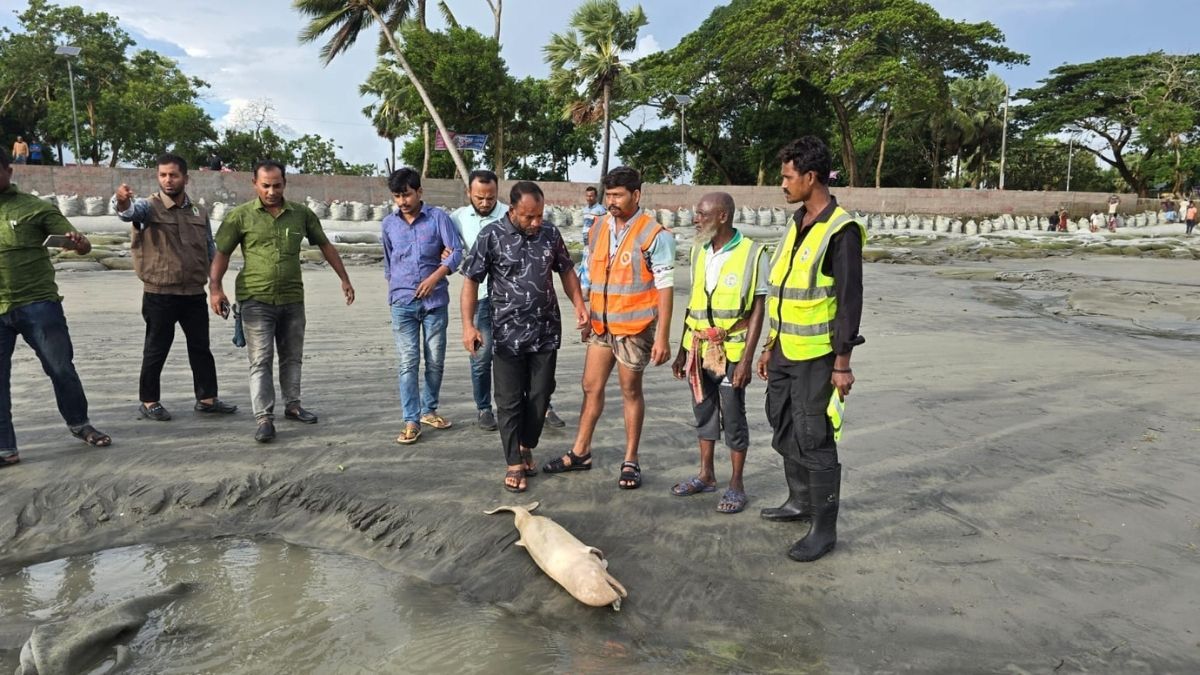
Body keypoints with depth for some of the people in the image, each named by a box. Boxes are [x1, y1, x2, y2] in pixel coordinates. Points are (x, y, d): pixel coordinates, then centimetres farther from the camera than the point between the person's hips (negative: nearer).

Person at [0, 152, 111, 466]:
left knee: (61, 368, 5)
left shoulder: (35, 208, 0)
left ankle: (79, 423, 27)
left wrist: (78, 241, -26)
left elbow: (82, 246, -3)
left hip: (38, 304, -2)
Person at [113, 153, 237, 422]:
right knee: (156, 350, 5)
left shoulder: (199, 211, 9)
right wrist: (122, 201, -53)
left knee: (201, 348, 11)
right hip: (160, 295, -4)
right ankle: (148, 402, 18)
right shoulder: (149, 207, -5)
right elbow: (130, 211, -29)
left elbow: (210, 249, 17)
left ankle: (207, 398, 22)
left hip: (195, 293, 4)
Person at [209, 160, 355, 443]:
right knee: (260, 361, -4)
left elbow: (325, 246, 13)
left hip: (292, 299, 3)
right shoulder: (240, 216, -3)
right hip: (256, 300, -3)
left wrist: (344, 279, 11)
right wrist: (215, 287, -14)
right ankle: (264, 419, -3)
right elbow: (222, 253, -1)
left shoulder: (301, 214, 4)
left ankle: (292, 405, 30)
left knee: (292, 357, 15)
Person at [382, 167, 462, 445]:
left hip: (435, 300, -1)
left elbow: (456, 251, -9)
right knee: (408, 362, -3)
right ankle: (411, 421, 0)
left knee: (435, 360, 7)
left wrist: (435, 277, -20)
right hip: (402, 303, 1)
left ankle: (429, 410, 26)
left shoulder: (438, 217, -3)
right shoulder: (388, 223, 7)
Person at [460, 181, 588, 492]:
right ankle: (514, 463, 16)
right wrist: (468, 324, -12)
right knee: (510, 400, 3)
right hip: (509, 334, -3)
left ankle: (526, 447, 33)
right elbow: (471, 280, -5)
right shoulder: (491, 235, -9)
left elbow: (566, 270, 14)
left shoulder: (551, 234, 2)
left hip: (546, 332, 3)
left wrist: (579, 305, 2)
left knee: (540, 395, 11)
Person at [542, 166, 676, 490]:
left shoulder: (654, 234, -12)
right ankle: (580, 452, 24)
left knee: (631, 391, 5)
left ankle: (631, 461, 18)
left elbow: (665, 287, -13)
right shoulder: (599, 228, 7)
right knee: (591, 387, 11)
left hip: (635, 327, -5)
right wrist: (588, 318, 15)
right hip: (601, 325, 6)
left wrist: (663, 337, -17)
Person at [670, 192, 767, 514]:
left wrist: (747, 359, -14)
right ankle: (706, 475, 30)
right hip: (698, 348, 6)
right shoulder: (698, 250, 7)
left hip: (730, 351, -5)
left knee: (733, 418, 3)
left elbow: (757, 310, -10)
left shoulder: (752, 253, -10)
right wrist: (682, 350, 13)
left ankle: (736, 485, 18)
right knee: (703, 411, 15)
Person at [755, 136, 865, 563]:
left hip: (817, 356, -9)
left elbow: (850, 301, -15)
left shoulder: (840, 230, -14)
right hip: (786, 353, 9)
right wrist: (771, 347, 18)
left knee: (815, 440, -2)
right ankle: (800, 501, 35)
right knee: (786, 432, 18)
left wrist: (843, 362, -17)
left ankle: (824, 528, 10)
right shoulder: (796, 224, 12)